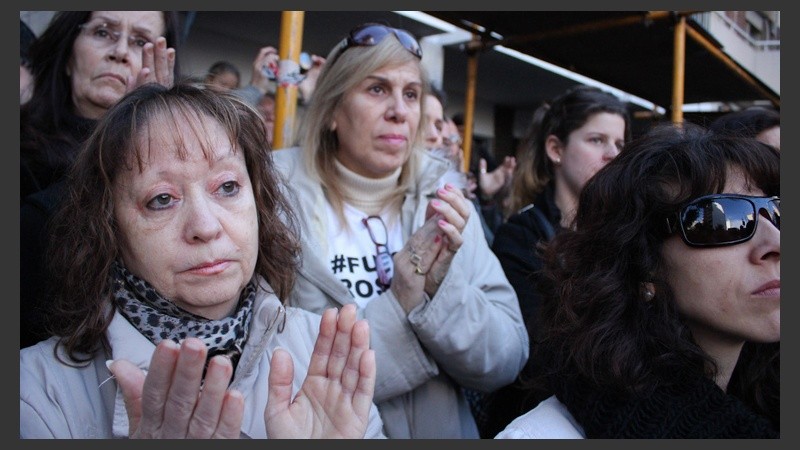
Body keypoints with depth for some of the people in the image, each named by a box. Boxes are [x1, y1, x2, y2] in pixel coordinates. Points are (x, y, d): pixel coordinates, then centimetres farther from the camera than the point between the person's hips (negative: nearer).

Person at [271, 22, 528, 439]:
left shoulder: (443, 202, -3)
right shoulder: (278, 199, -9)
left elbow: (507, 362, -5)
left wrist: (438, 290, -19)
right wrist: (398, 307, -19)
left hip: (444, 428, 2)